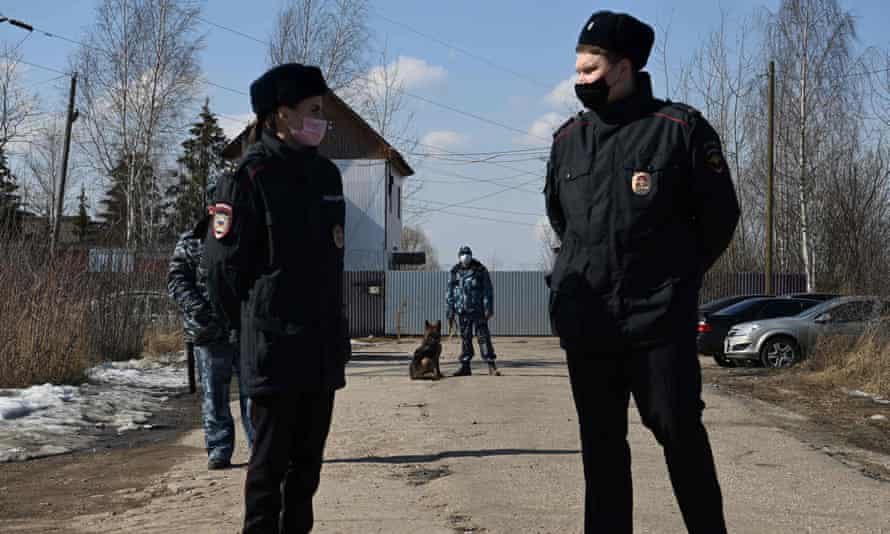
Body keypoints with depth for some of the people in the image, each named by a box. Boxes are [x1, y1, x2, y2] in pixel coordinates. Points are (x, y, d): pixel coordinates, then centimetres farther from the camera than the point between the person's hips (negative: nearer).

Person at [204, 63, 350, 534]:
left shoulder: (327, 173, 12)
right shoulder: (252, 175, -10)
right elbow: (223, 261, -9)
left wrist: (334, 326, 15)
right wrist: (251, 325, 0)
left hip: (324, 344, 7)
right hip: (275, 345, -7)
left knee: (308, 456, 13)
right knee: (271, 458, 1)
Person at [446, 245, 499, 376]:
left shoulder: (480, 270, -2)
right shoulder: (455, 272, 7)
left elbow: (488, 290, -4)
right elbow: (450, 293, 11)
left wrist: (488, 309, -10)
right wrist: (451, 311, 7)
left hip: (478, 310, -3)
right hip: (462, 311, 3)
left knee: (483, 336, -6)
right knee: (465, 338, 7)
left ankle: (491, 365, -3)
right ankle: (465, 367, 13)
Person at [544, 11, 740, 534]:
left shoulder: (680, 128, -6)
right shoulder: (569, 137, 8)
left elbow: (719, 215, 1)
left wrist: (675, 277, 6)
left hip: (659, 317, -4)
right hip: (585, 319, 4)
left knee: (680, 432, 0)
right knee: (601, 443, 10)